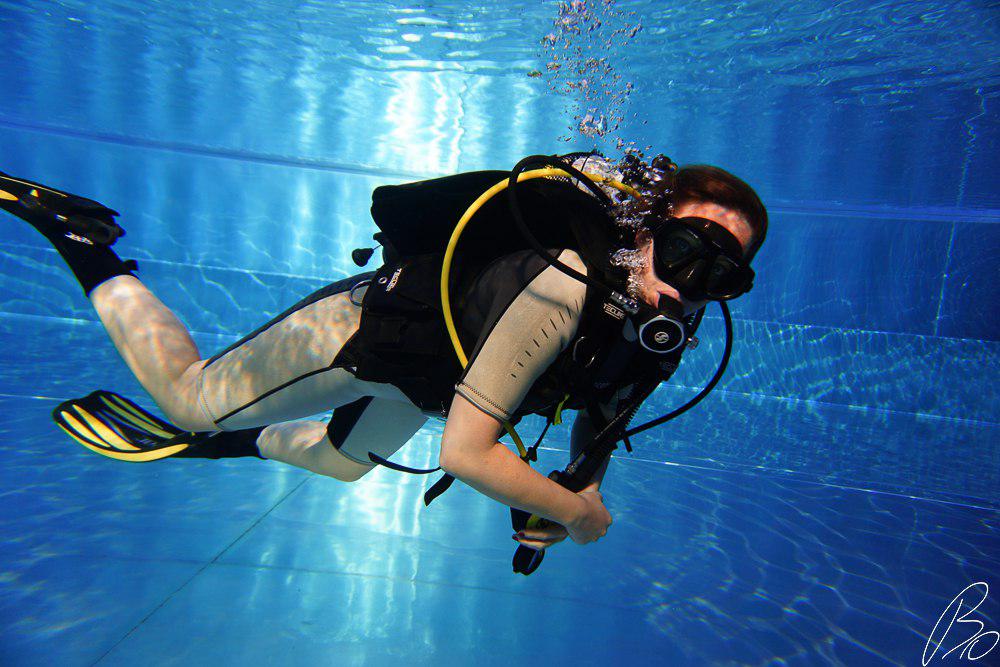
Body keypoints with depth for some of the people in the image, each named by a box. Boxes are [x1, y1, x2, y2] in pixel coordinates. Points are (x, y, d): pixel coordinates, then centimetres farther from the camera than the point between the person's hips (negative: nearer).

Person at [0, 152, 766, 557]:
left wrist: (580, 489, -6)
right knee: (189, 397, 10)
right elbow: (465, 454, -40)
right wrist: (576, 512, -28)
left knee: (345, 461, 32)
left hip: (419, 376, 8)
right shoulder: (562, 292, -42)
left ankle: (237, 442, 56)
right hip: (364, 329, -7)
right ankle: (86, 247, 27)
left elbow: (601, 404, 6)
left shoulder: (662, 329, -14)